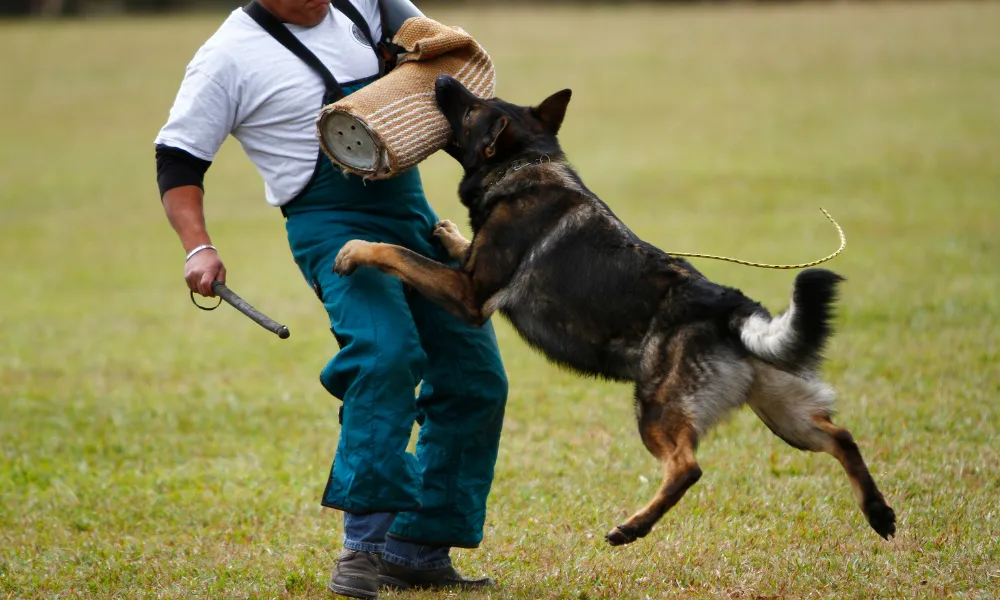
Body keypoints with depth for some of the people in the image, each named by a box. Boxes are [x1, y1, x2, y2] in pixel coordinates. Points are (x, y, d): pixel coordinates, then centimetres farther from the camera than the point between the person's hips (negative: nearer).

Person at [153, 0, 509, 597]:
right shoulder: (233, 56, -6)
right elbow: (177, 160, -5)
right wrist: (199, 248, -20)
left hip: (417, 215, 7)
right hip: (335, 227, -7)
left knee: (476, 380, 5)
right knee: (388, 353, -31)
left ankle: (418, 552, 13)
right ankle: (365, 542, -26)